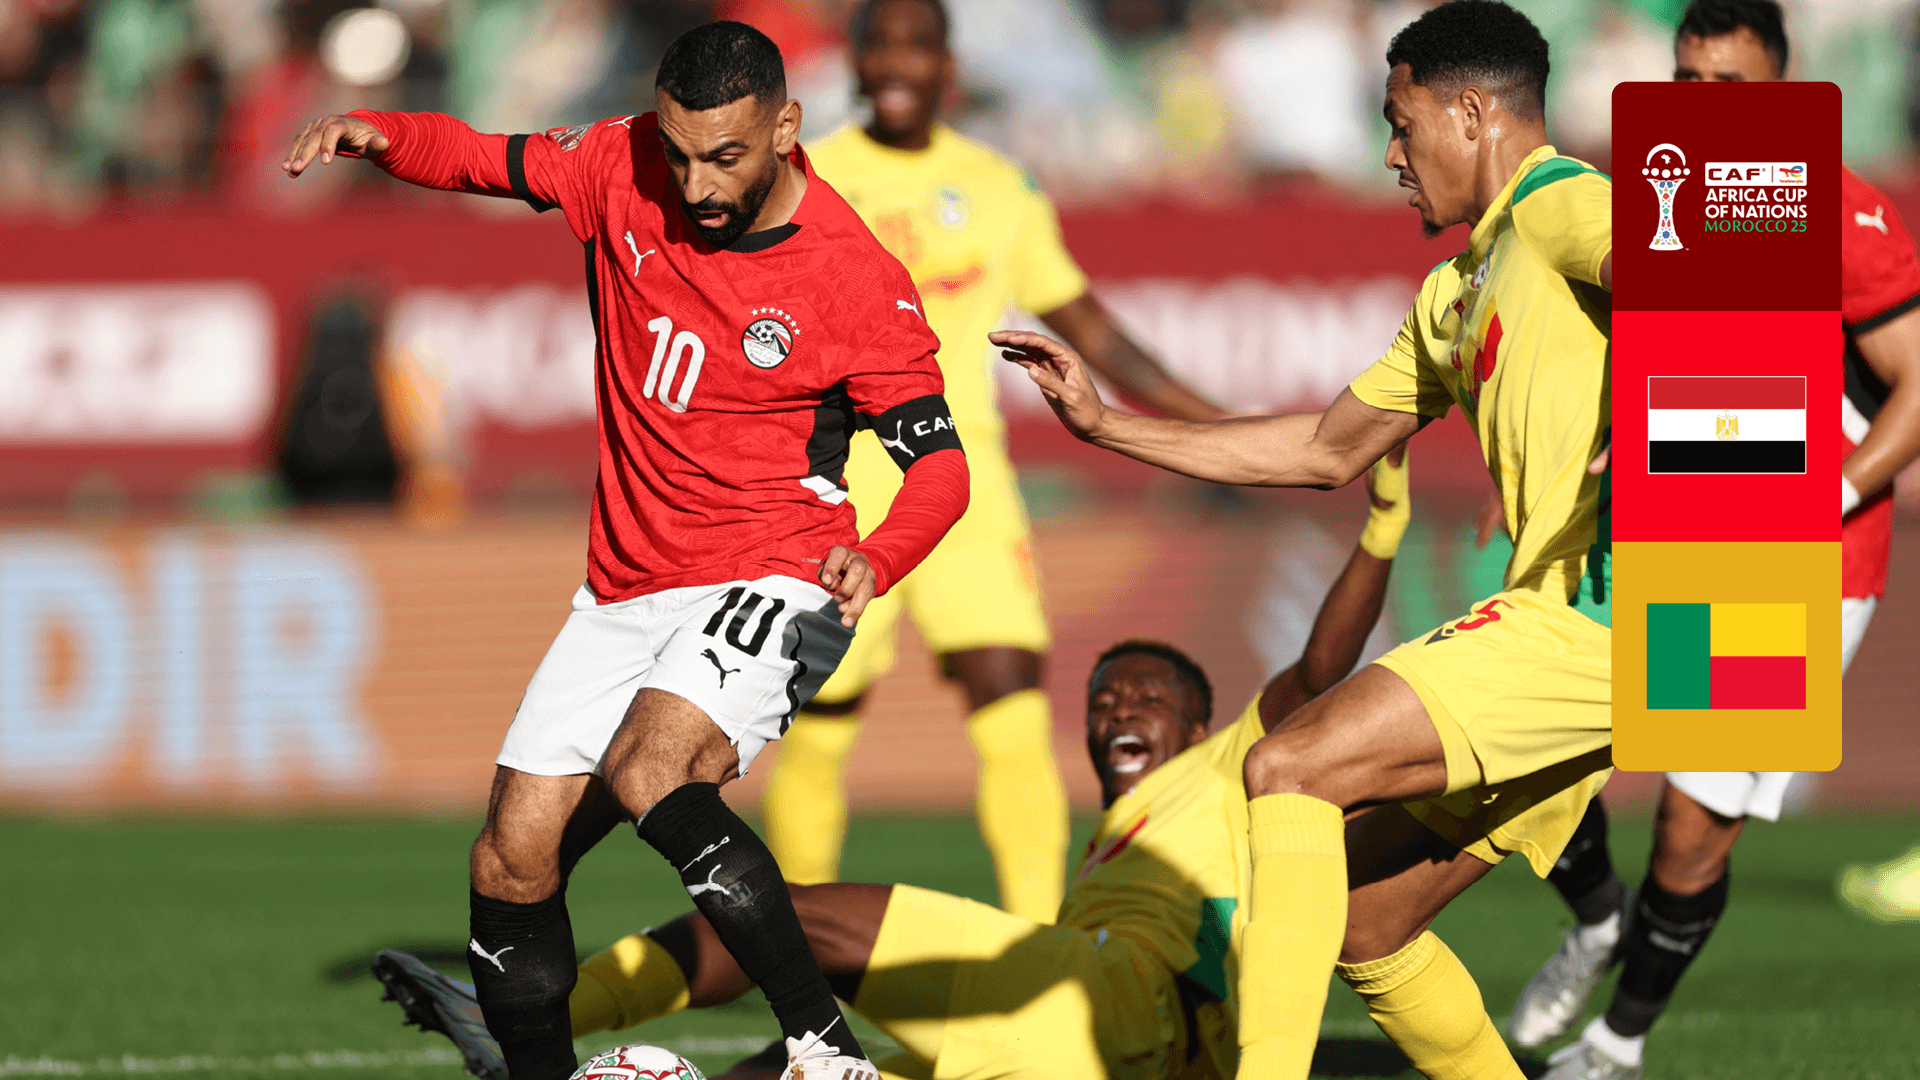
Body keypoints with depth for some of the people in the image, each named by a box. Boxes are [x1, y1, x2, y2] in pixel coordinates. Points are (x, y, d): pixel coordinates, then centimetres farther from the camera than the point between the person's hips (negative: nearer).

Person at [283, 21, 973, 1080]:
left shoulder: (860, 281, -15)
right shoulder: (624, 170, -3)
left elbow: (938, 464, -12)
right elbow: (482, 159, 10)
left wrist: (874, 561, -32)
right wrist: (374, 131, -12)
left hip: (772, 585, -6)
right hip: (624, 593, 6)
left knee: (647, 773, -32)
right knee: (511, 864, 0)